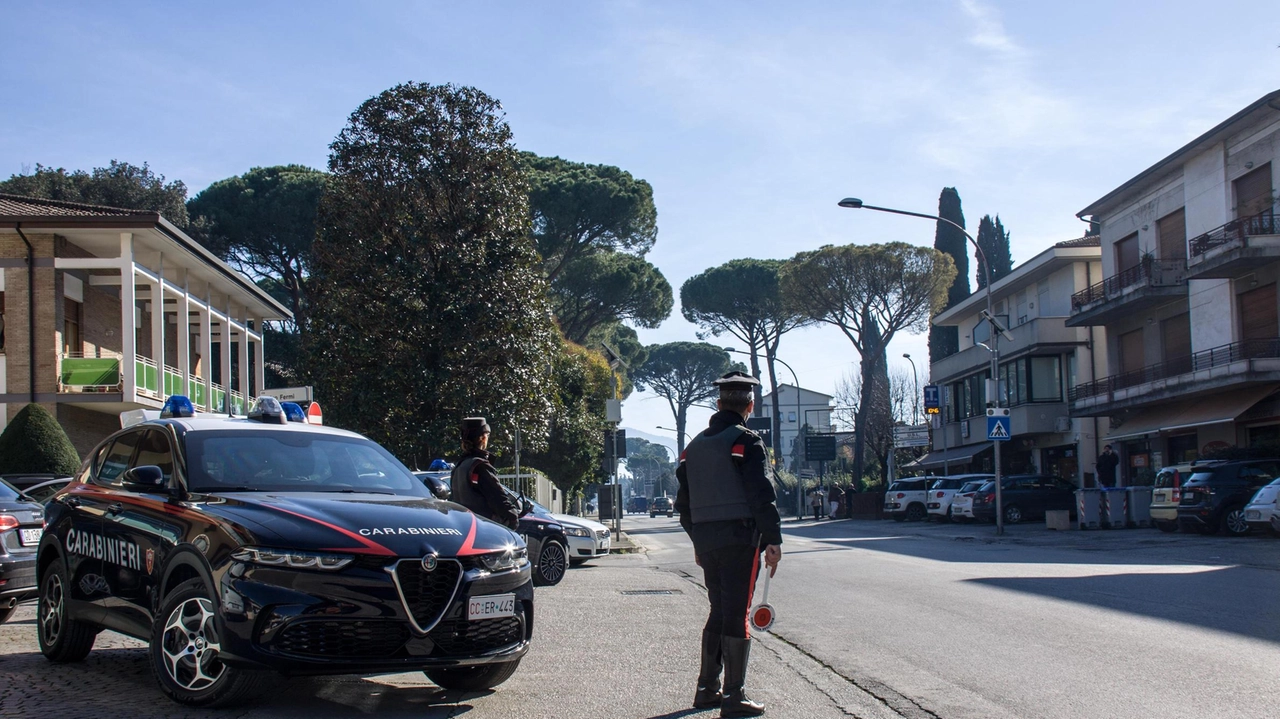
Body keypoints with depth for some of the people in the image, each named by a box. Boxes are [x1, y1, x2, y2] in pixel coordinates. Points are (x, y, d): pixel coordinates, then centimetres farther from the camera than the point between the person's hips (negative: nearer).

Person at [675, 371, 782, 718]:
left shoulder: (695, 445, 14)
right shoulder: (745, 441, -8)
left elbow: (683, 501, 18)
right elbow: (761, 495, -16)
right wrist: (773, 539, -12)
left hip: (707, 541, 7)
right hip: (740, 538, -7)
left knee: (718, 611, 17)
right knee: (736, 615, -3)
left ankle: (707, 689, 21)